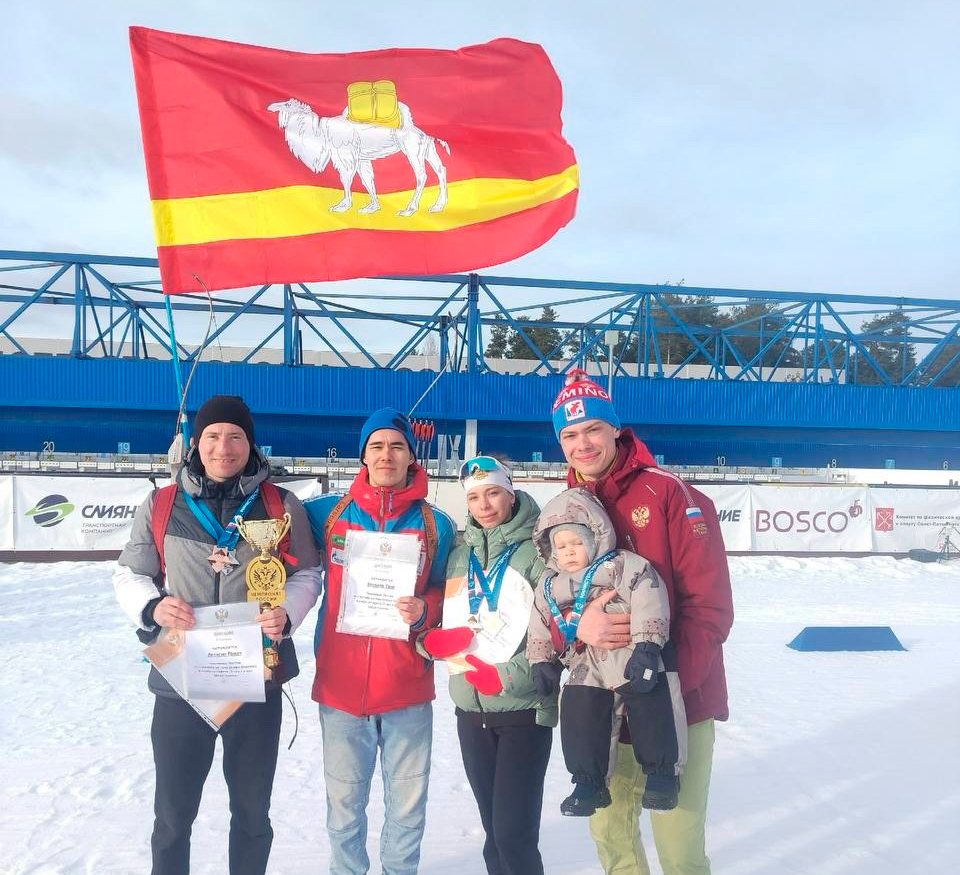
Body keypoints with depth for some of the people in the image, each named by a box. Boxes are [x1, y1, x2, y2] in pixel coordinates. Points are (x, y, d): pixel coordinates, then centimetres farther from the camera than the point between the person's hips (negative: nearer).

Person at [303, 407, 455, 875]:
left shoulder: (436, 524, 0)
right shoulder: (328, 513, 1)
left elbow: (448, 596, 5)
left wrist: (423, 611, -16)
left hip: (408, 688, 0)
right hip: (340, 684, 1)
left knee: (407, 803, 11)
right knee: (344, 802, 14)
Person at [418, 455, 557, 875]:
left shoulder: (535, 551, -8)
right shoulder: (459, 557, 9)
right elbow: (443, 625, 15)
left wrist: (507, 676, -19)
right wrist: (434, 639, -7)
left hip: (524, 709, -5)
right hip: (470, 709, 5)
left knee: (514, 832, -7)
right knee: (494, 830, 13)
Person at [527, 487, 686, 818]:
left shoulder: (623, 566, -8)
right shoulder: (550, 586, 12)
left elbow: (648, 602, -18)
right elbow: (540, 627, 22)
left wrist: (646, 645, -25)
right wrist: (541, 660, 16)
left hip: (634, 659, -5)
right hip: (586, 668, 5)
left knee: (651, 708, -12)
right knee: (578, 715, -2)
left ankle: (661, 769, 9)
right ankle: (589, 781, 13)